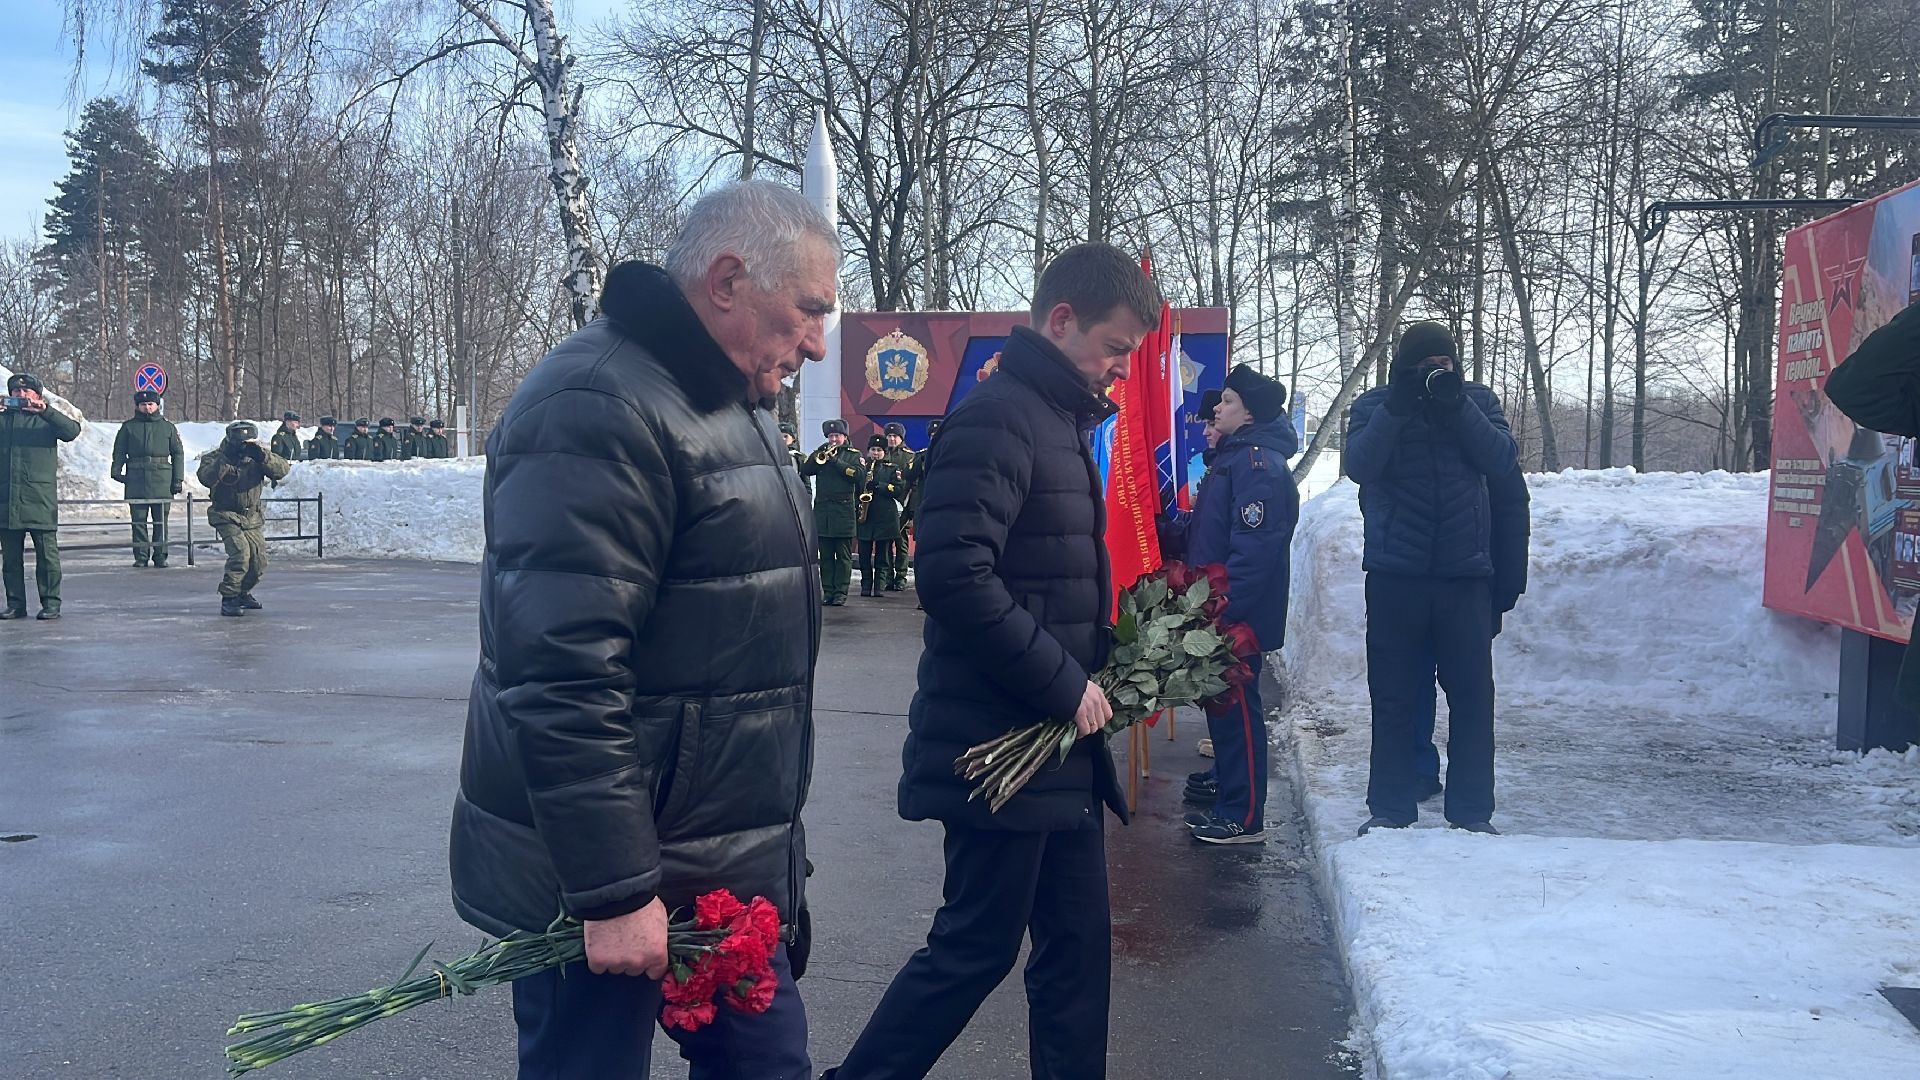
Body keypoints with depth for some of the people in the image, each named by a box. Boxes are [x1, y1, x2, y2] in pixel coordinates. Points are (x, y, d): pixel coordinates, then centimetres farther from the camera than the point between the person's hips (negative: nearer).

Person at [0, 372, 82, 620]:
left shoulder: (46, 419, 7)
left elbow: (72, 430, -10)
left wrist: (44, 410, -20)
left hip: (40, 497, -3)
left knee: (47, 553, -3)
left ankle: (51, 603, 1)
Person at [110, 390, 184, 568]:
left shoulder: (167, 427, 10)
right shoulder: (128, 427, 11)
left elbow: (178, 453, 9)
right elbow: (119, 451, 10)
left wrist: (178, 479, 3)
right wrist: (116, 470, -7)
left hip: (161, 479, 0)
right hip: (136, 478, 1)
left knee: (160, 520, 2)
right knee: (138, 520, 1)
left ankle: (160, 555, 8)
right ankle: (141, 556, 5)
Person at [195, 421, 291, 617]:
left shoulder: (258, 456, -1)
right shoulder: (214, 457, -9)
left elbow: (282, 470, -17)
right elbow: (206, 478, -30)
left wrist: (262, 456, -31)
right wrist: (226, 459, -35)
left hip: (252, 518, 5)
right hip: (226, 515, -5)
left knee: (259, 563, 7)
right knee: (240, 552, -25)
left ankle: (242, 593, 34)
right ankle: (228, 600, -18)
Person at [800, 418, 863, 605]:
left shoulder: (854, 455, 6)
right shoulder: (821, 453, 15)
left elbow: (859, 474, -12)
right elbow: (804, 470, 1)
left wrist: (836, 460, -13)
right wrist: (820, 453, -8)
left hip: (844, 511, -3)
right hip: (822, 510, 3)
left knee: (843, 556, -1)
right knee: (826, 556, 5)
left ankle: (840, 593, 1)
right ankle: (828, 592, 8)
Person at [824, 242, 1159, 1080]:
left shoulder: (1060, 422, 15)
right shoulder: (997, 419, -15)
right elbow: (955, 576, -26)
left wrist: (1091, 673, 8)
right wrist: (1065, 684, -19)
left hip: (1059, 743, 9)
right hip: (1000, 748, -9)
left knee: (1078, 944, 14)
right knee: (976, 947, 1)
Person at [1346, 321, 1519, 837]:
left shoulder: (1478, 400, 7)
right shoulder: (1373, 405, 4)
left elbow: (1502, 459, -7)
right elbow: (1359, 465, -11)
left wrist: (1457, 404, -15)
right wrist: (1397, 406, -17)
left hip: (1465, 574, 1)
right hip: (1395, 575, -1)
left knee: (1472, 693, 3)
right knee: (1394, 696, 5)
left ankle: (1472, 810, 12)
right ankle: (1390, 808, 13)